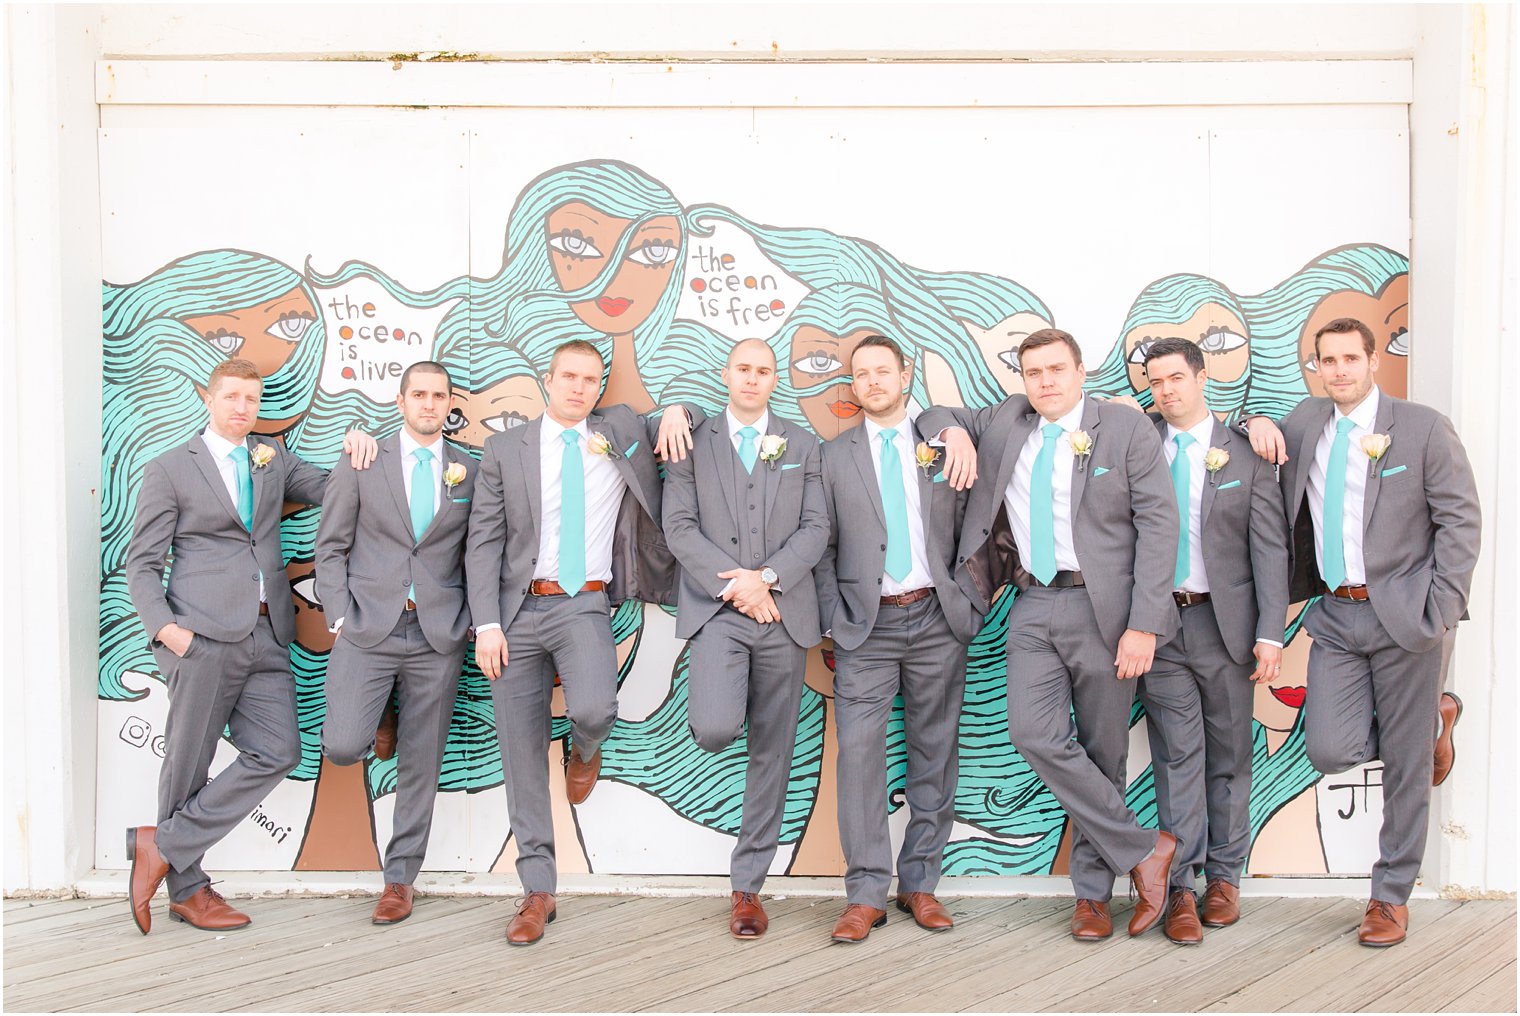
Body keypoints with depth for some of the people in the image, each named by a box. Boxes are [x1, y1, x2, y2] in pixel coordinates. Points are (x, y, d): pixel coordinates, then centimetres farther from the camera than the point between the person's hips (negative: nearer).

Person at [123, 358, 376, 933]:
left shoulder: (273, 458, 20)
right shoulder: (169, 470, 6)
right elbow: (142, 563, 3)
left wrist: (356, 448, 2)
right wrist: (164, 627, -12)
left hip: (267, 635, 5)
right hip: (203, 635, -5)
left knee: (278, 752, -5)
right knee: (189, 761, 1)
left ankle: (163, 846, 6)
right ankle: (186, 887, 17)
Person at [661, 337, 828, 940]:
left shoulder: (801, 445, 13)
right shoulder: (693, 443, 8)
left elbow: (816, 528, 4)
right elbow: (679, 527, -1)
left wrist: (766, 577, -12)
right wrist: (735, 584, -12)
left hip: (784, 612, 2)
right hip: (716, 608, -2)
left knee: (771, 753, 5)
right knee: (715, 729, -25)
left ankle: (748, 885, 17)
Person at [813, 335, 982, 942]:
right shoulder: (834, 456, 8)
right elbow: (823, 547, 6)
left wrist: (968, 605, 2)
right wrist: (834, 622, -2)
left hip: (936, 620, 1)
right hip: (867, 625, -1)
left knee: (934, 755, 6)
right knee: (860, 753, -8)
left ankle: (920, 884, 17)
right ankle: (866, 895, 0)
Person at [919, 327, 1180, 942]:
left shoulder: (1127, 430, -1)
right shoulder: (1005, 421, 11)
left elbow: (1158, 526, -6)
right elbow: (934, 419, 26)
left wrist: (1144, 624, -13)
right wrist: (953, 431, -1)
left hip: (1103, 609, -3)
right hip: (1034, 608, 3)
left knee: (1102, 751, 3)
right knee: (1035, 735, -11)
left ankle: (1093, 891, 19)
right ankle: (1143, 850, 5)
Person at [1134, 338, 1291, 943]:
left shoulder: (1246, 456, 2)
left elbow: (1270, 550, -1)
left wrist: (1270, 632, -8)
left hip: (1225, 621, 0)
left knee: (1229, 756, 9)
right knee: (1177, 757, 1)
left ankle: (1224, 877, 23)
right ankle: (1180, 887, 8)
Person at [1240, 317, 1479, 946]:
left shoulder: (1422, 428, -3)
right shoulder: (1305, 423, 8)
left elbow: (1461, 521, -4)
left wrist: (1441, 610, -12)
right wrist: (1256, 423, 1)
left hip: (1401, 613, -4)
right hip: (1335, 614, 4)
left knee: (1405, 765, 4)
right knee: (1330, 751, -5)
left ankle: (1391, 897, 22)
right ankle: (1433, 714, 25)